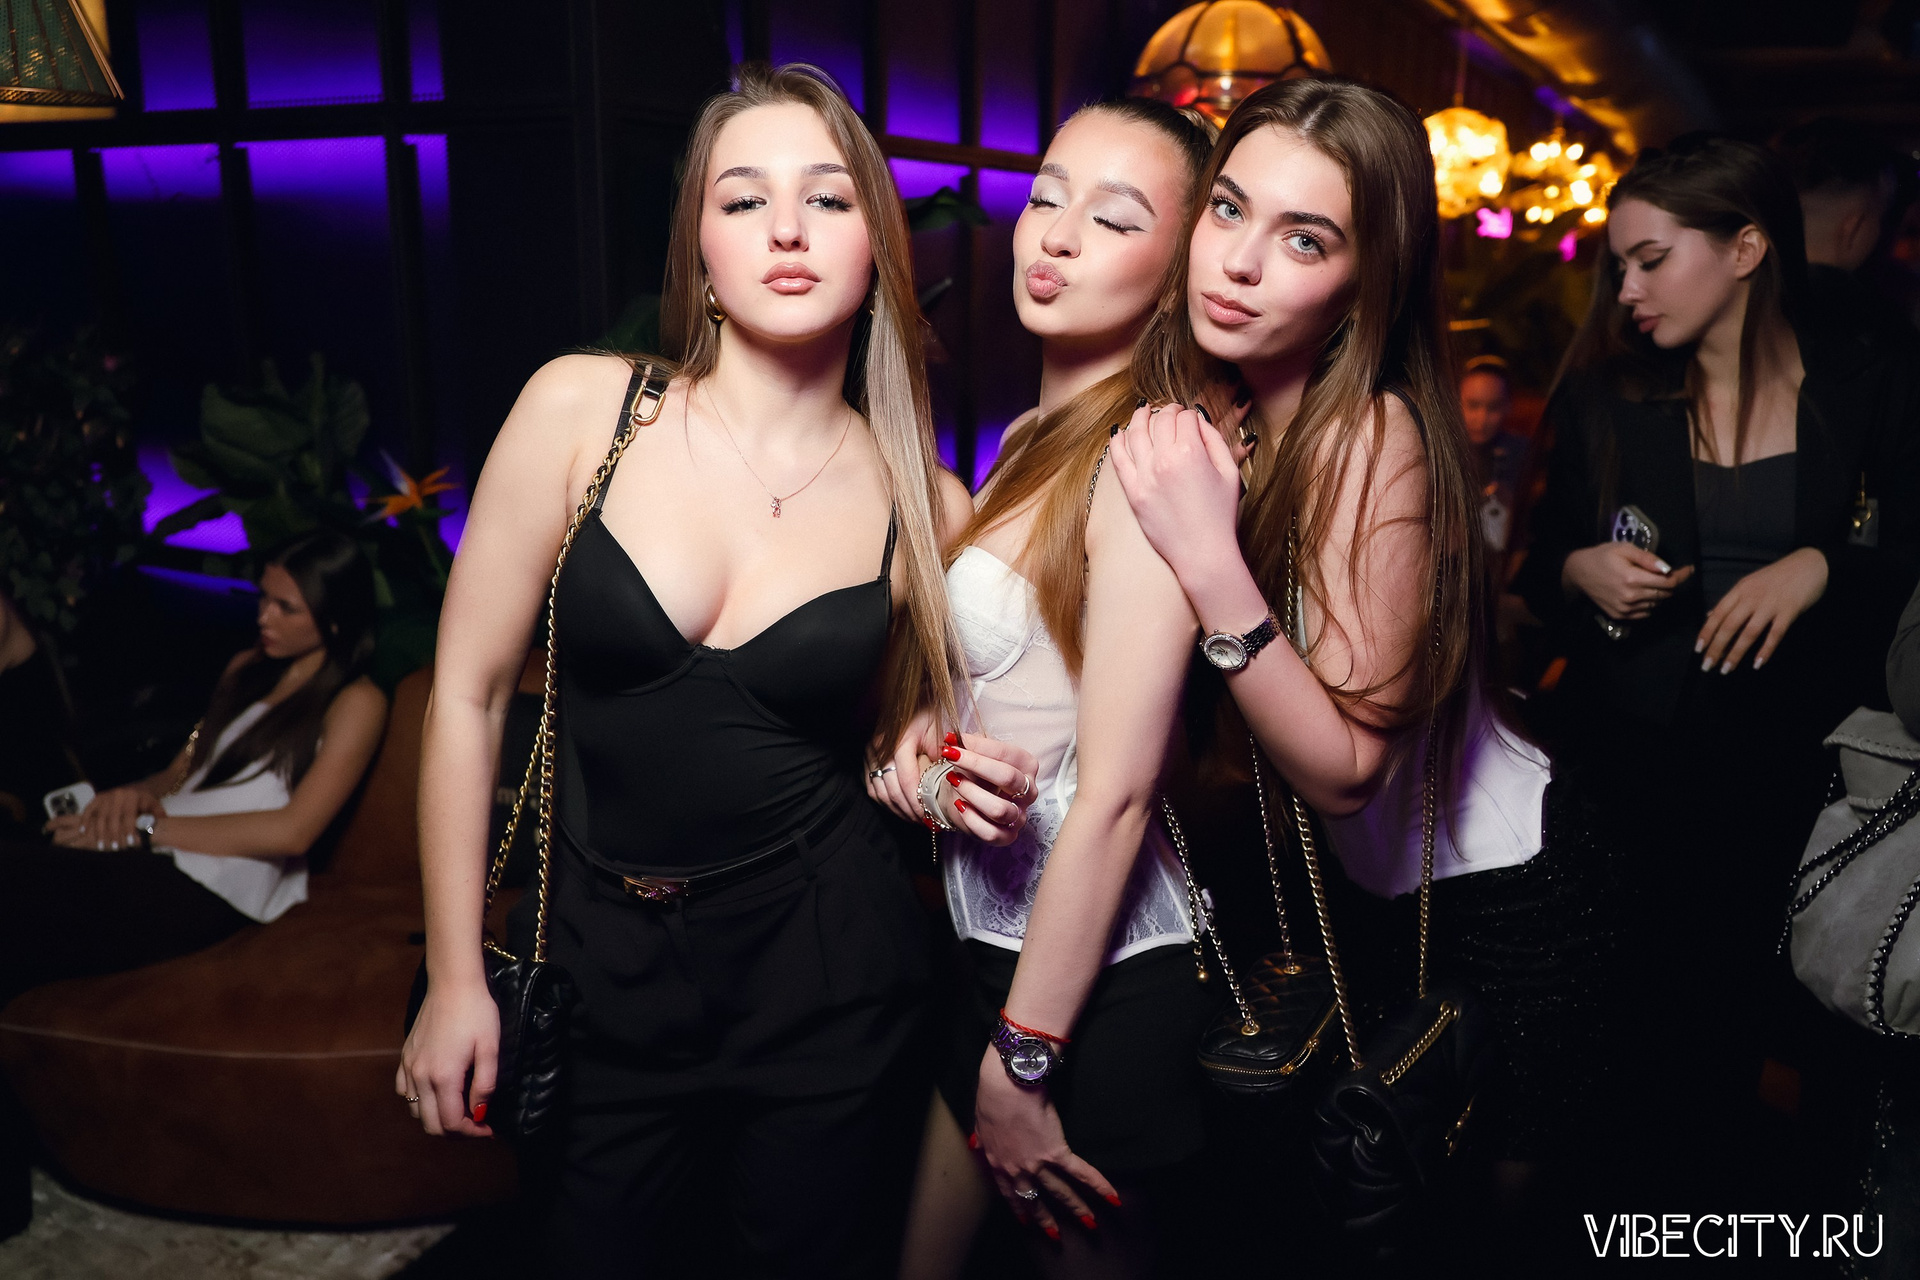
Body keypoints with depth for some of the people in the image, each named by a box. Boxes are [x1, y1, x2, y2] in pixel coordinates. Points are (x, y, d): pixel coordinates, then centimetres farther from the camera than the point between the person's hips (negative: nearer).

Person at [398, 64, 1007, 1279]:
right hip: (598, 961, 0)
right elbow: (470, 691, -5)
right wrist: (456, 979, -2)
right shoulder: (581, 409, -9)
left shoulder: (924, 505, -5)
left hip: (824, 979, 1)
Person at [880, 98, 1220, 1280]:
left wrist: (1022, 1059, -16)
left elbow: (1114, 795, -22)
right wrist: (918, 738, -6)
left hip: (1100, 980, -8)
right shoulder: (1036, 441, 7)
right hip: (988, 946, 8)